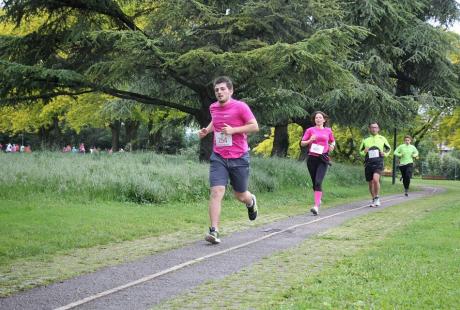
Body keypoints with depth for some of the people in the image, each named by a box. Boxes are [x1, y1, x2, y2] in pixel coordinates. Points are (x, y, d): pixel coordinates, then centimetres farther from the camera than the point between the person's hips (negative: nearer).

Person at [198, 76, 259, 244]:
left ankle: (251, 201, 50)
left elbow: (255, 126, -9)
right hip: (218, 157, 3)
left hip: (239, 157, -3)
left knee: (240, 195, 11)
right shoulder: (213, 108, 7)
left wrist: (233, 130, -18)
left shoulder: (240, 106, -8)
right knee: (216, 191, -15)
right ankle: (214, 231, -16)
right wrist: (206, 130, 11)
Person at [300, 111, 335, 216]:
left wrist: (332, 146, 4)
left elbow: (332, 141, 25)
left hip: (323, 159, -2)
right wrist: (310, 140, -10)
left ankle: (316, 207, -22)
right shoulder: (310, 130, 8)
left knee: (318, 182, -16)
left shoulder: (328, 130, 10)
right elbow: (302, 143, 8)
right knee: (314, 183, 9)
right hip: (312, 158, 2)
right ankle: (318, 200, 34)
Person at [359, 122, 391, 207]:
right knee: (371, 183, 8)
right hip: (368, 163, 3)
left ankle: (377, 198, -7)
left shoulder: (382, 139, 9)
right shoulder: (365, 140, 12)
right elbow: (360, 151, 19)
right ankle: (373, 199, 27)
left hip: (378, 163, -3)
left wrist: (385, 153, 0)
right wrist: (364, 152, -4)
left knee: (375, 179, -24)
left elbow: (389, 148, 21)